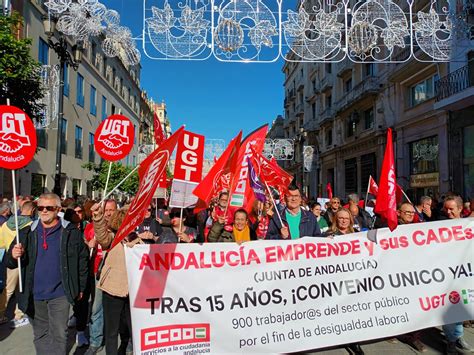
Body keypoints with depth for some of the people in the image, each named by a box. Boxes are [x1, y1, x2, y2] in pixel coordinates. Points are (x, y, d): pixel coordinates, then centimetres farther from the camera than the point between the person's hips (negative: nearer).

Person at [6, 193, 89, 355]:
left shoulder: (71, 232, -5)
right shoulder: (27, 233, 4)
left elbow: (82, 260, -1)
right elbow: (10, 262, 6)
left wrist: (80, 287, 0)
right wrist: (13, 256, -18)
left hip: (59, 294, -3)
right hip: (34, 294, 4)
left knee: (59, 335, 1)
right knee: (40, 335, 18)